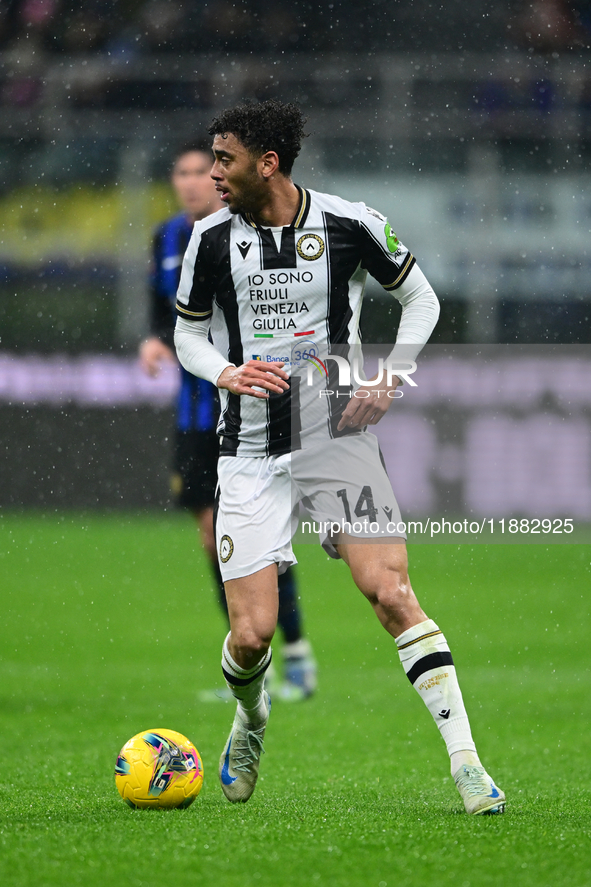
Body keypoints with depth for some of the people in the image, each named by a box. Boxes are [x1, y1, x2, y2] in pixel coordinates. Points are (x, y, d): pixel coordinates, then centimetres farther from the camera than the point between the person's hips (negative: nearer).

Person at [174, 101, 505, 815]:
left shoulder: (349, 224, -5)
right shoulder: (212, 238, 0)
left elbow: (420, 300, 9)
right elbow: (187, 333, 12)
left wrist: (387, 381, -4)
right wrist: (227, 374, -9)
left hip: (338, 436, -1)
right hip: (250, 453, 1)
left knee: (391, 594, -15)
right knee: (251, 635, -6)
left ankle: (466, 764, -13)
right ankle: (250, 720, 30)